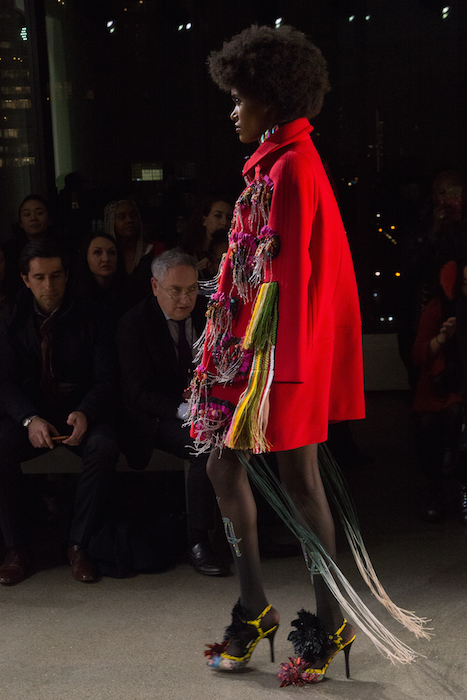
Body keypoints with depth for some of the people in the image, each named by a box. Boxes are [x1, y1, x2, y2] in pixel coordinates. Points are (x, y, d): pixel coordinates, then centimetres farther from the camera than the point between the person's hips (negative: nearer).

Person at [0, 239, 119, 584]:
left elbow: (106, 378, -2)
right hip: (30, 413, 1)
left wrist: (85, 414, -23)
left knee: (105, 447, -33)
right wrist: (30, 419, -21)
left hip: (82, 410, -1)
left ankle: (79, 545, -23)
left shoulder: (92, 319, 3)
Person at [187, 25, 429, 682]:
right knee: (224, 465, 12)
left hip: (281, 344, -10)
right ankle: (254, 608, 23)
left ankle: (331, 625, 12)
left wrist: (277, 373, -22)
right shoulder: (275, 163, 14)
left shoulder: (292, 168, -16)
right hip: (247, 338, 10)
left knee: (298, 480, -2)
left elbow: (289, 274, -20)